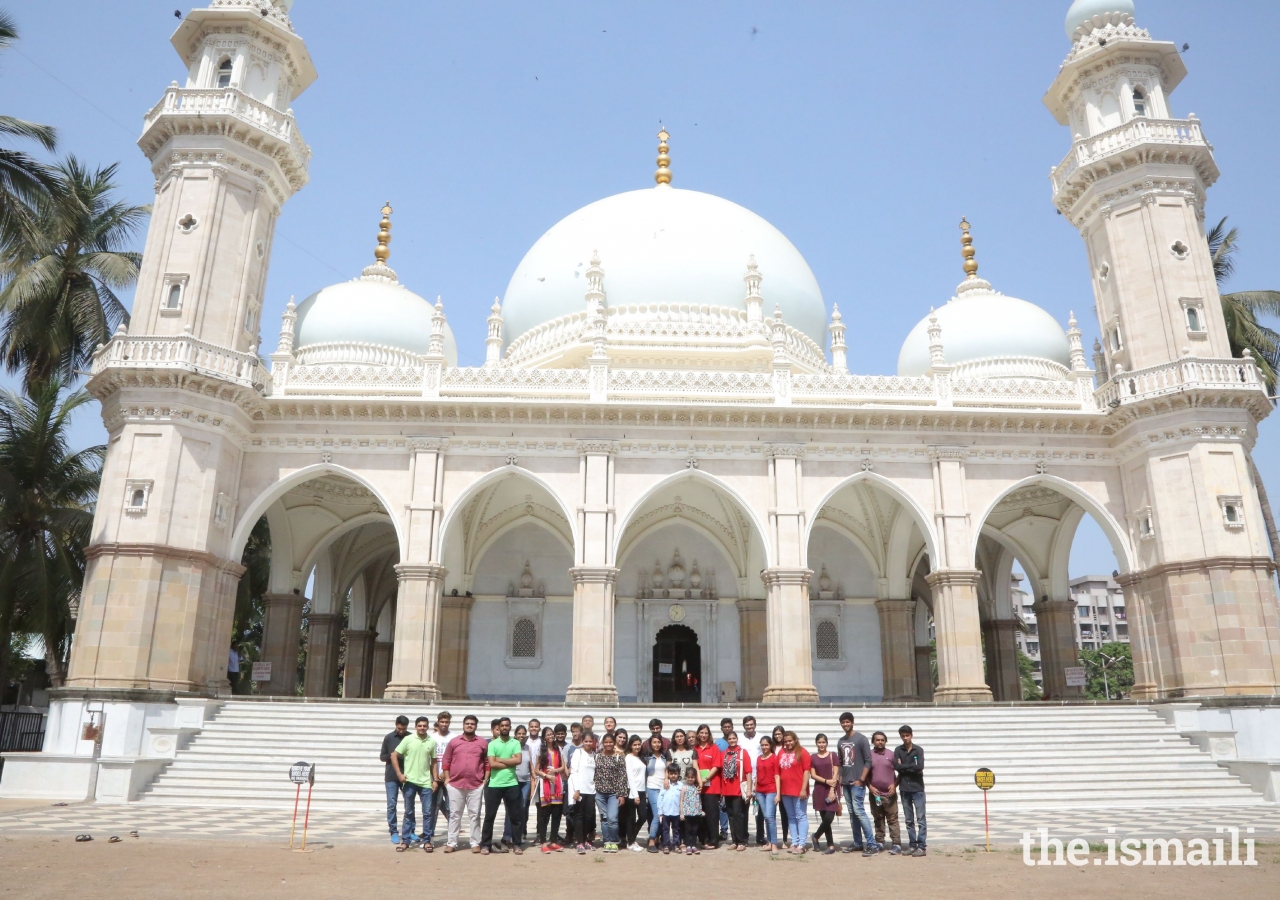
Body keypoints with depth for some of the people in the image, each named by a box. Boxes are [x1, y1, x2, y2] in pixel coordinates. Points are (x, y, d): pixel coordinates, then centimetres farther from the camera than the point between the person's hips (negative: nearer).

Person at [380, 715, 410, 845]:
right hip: (392, 777, 0)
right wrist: (391, 755, -14)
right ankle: (394, 832, 7)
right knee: (391, 804, -2)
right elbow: (382, 756, 6)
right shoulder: (389, 738, 1)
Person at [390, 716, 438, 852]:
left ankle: (426, 841, 13)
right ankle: (405, 841, 16)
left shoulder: (432, 742, 2)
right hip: (409, 781, -2)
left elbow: (433, 762, 9)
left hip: (426, 782, 2)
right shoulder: (408, 739, -5)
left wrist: (435, 780, 4)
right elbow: (394, 756, -3)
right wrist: (399, 774, -10)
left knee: (427, 813, 3)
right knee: (408, 813, 8)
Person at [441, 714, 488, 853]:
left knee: (475, 815, 4)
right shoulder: (454, 741, 4)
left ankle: (475, 843, 10)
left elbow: (487, 762, 6)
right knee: (454, 814, 6)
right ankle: (451, 843, 13)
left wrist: (486, 779, 0)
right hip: (455, 784, 1)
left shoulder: (483, 742, 3)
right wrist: (447, 778, 1)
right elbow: (446, 761, 7)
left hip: (476, 785, -1)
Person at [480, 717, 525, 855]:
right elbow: (492, 764, -10)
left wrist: (500, 759, -9)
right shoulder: (492, 744, 1)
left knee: (514, 816, 6)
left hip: (512, 784, 1)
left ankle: (516, 844, 14)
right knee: (489, 816, 4)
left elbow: (519, 760, -10)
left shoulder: (516, 743, 5)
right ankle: (485, 845, 14)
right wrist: (510, 762, -9)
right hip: (494, 785, -1)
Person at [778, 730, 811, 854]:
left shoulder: (802, 752, -4)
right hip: (785, 791, 5)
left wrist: (804, 789, -14)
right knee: (791, 817, 11)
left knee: (801, 816, -1)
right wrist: (778, 792, 5)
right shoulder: (781, 753, 10)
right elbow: (778, 773, 9)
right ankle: (794, 843, 17)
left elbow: (806, 771, -8)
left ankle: (802, 844, 1)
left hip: (799, 791, -5)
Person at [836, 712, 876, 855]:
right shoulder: (840, 742, 12)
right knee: (852, 813, 8)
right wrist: (840, 781, 11)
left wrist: (861, 780, -14)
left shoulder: (861, 739, -6)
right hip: (846, 783, 6)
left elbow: (868, 761, -10)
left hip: (857, 783, -6)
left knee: (859, 811, -13)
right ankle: (858, 843, 15)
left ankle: (872, 844, -10)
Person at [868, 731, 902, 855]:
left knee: (893, 820, -1)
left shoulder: (891, 755, 2)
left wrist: (895, 785, -7)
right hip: (875, 794, 2)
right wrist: (870, 787, -6)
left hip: (889, 794, -2)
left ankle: (897, 844, 0)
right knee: (878, 820, 10)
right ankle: (879, 842, 19)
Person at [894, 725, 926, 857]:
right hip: (904, 789, 3)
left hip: (917, 788, -3)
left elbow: (920, 766, -15)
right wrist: (912, 768, -10)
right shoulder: (898, 751, 7)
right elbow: (896, 766, -7)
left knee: (920, 819, -3)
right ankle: (912, 845, 15)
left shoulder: (918, 750, -1)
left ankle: (921, 847, -1)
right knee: (909, 820, 9)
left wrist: (904, 766, -7)